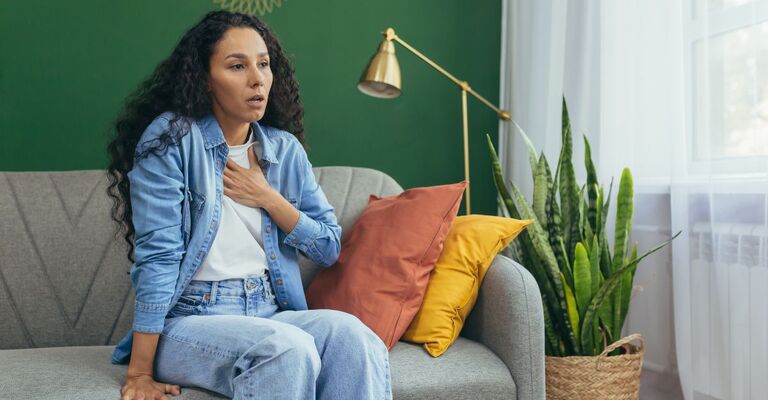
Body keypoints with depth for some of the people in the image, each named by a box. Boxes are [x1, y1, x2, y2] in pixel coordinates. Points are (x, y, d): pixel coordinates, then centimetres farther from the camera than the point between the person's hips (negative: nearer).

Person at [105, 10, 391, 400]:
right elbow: (157, 256, -14)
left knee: (349, 334, -26)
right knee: (288, 348, -33)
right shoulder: (172, 137, -8)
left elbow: (329, 247, 9)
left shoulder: (286, 149, 8)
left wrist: (267, 198, -6)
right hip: (188, 320, -4)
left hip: (270, 313, 5)